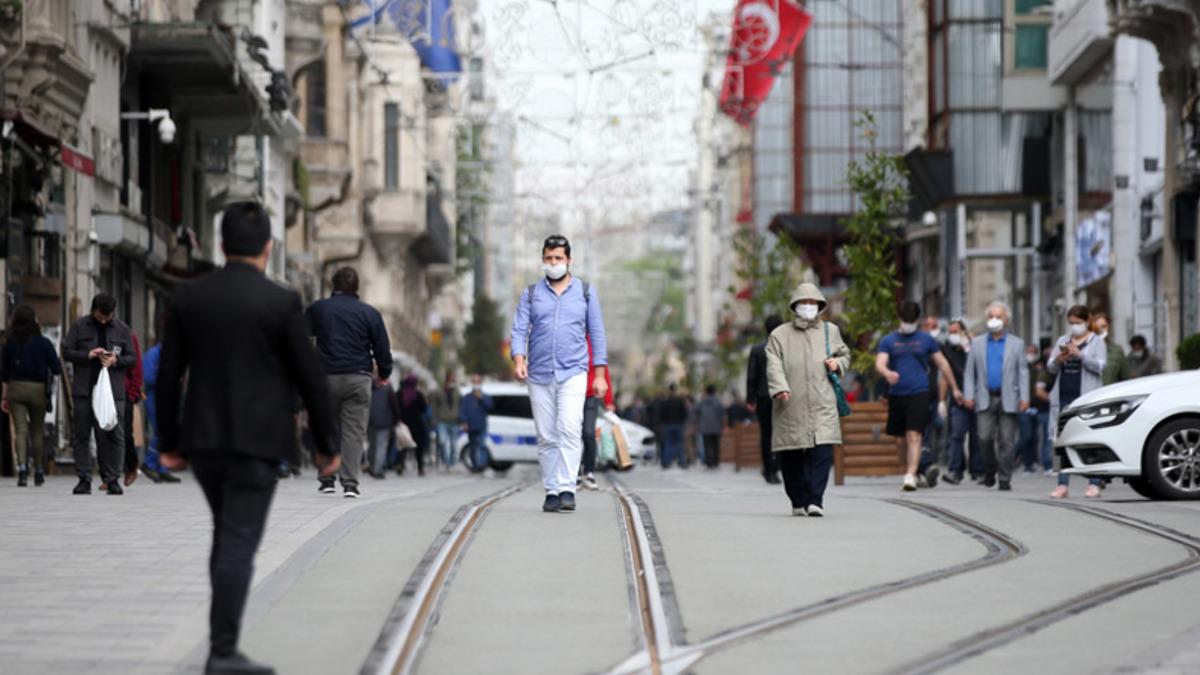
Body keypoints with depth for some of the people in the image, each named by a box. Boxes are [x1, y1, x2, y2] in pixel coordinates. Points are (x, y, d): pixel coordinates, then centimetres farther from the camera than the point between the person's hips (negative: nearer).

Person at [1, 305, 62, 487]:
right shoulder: (43, 343, -6)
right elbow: (57, 369, -5)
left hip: (15, 389, 1)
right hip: (38, 389, -1)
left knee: (20, 431, -2)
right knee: (37, 432, 13)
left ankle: (22, 467, -23)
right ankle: (38, 473, 20)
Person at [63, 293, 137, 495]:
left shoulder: (122, 330, 8)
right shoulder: (79, 327, 5)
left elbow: (131, 358, 10)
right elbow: (66, 353, 3)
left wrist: (116, 360, -11)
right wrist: (87, 355, -12)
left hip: (113, 391, 0)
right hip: (84, 390, 0)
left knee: (114, 435, -3)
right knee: (81, 434, 1)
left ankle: (112, 479, 3)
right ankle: (84, 479, 7)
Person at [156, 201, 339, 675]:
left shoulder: (188, 297, 3)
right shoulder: (281, 303, -8)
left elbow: (168, 375, 4)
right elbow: (311, 378, -6)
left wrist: (168, 442, 12)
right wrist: (327, 444, 4)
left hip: (203, 439, 5)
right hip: (256, 441, -5)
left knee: (228, 533, 20)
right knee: (239, 543, -5)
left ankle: (225, 634, 19)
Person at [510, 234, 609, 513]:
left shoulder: (586, 292, 9)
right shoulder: (531, 294, 10)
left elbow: (597, 333, 8)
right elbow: (519, 330, 4)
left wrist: (600, 374, 2)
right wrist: (519, 360, -15)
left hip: (573, 373, -2)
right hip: (539, 375, 2)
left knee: (569, 429, -19)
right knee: (546, 437, 2)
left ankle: (567, 489, -21)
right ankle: (551, 492, 9)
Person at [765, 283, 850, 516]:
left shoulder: (830, 331, 16)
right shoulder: (779, 335, 7)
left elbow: (844, 354, 29)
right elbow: (774, 366, -3)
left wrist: (838, 363, 5)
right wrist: (780, 388, -21)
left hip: (822, 406, 1)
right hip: (791, 408, -1)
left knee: (822, 453, -14)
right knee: (791, 457, 2)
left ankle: (815, 500, -13)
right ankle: (798, 501, 16)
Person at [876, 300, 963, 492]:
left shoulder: (926, 339, 7)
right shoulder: (888, 341, 7)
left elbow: (942, 364, 14)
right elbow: (879, 364, -6)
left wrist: (955, 389, 16)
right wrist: (887, 373, -30)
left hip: (919, 394, -3)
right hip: (896, 395, 3)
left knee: (914, 436, -15)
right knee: (900, 440, 9)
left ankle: (910, 475, -20)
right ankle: (925, 465, 28)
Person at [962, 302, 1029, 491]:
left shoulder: (1017, 344, 10)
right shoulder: (978, 343, 13)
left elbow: (1023, 372, 5)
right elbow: (970, 372, 11)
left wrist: (1024, 397, -4)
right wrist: (968, 395, -1)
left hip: (1008, 399, -1)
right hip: (986, 398, 1)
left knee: (1007, 440, -2)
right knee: (985, 438, -8)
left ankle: (1005, 480, 2)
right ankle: (989, 471, 12)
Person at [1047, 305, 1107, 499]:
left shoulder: (1096, 341, 7)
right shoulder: (1062, 341, 19)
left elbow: (1100, 366, -6)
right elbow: (1050, 368, 14)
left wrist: (1080, 355, -17)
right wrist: (1057, 361, -8)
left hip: (1087, 396, -4)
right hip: (1064, 396, 4)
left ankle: (1094, 484, -9)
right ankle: (1062, 485, 0)